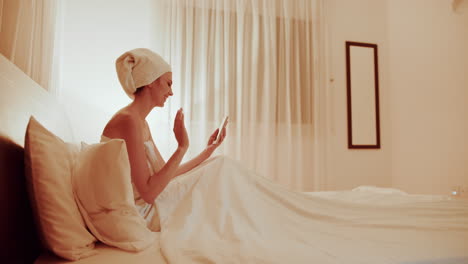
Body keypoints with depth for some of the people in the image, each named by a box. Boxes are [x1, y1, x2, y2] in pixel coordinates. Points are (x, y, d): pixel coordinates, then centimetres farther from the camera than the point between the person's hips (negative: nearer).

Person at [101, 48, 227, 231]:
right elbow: (148, 192, -24)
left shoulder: (141, 123, 9)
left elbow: (165, 175, 7)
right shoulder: (127, 120, -20)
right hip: (139, 216, -8)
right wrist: (182, 147, -22)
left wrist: (208, 150, 9)